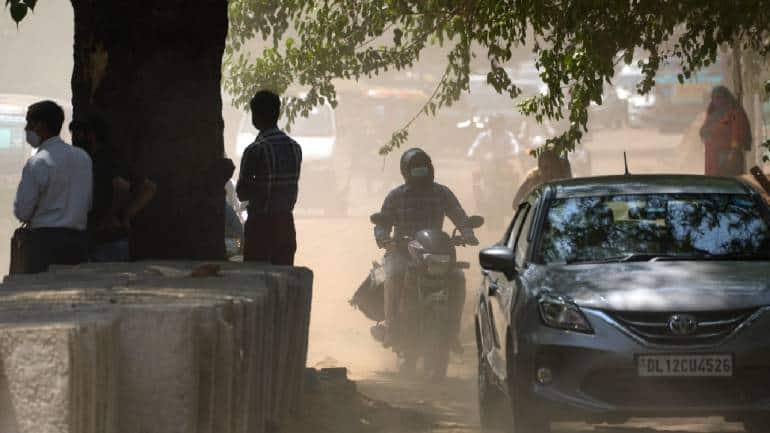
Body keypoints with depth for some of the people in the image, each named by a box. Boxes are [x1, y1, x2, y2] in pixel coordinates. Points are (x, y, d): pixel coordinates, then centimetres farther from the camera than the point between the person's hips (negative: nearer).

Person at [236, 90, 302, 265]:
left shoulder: (255, 150, -15)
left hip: (260, 225, -6)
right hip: (286, 224, 6)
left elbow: (242, 194, -10)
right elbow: (292, 190, 11)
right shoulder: (294, 148, 5)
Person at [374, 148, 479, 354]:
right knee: (393, 276, -35)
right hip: (402, 251, -1)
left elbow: (459, 216, 7)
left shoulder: (442, 193, 11)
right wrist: (382, 238, -18)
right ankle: (390, 328, -28)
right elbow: (383, 222, 6)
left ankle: (453, 330, -16)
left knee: (458, 278, -25)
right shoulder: (396, 196, 8)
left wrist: (467, 234, -15)